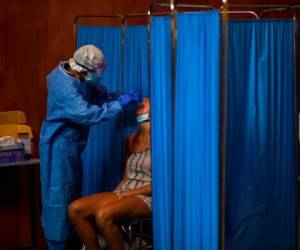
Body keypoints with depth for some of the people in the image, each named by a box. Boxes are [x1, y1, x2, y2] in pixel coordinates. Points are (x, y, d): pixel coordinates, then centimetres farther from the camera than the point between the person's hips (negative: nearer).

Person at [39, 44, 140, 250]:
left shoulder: (79, 79, 2)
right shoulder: (65, 86, -28)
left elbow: (101, 94, 12)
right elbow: (87, 114, -36)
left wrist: (123, 97, -5)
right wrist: (120, 104, -31)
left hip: (71, 144, 10)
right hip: (59, 146, -10)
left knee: (73, 194, 18)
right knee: (59, 196, -3)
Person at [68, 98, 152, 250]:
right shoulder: (131, 139, 16)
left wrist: (128, 194, -12)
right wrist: (114, 195, -1)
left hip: (147, 197, -7)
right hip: (123, 193, 7)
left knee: (103, 215, -34)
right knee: (75, 209, -12)